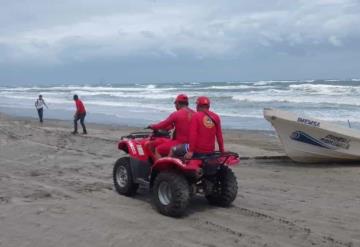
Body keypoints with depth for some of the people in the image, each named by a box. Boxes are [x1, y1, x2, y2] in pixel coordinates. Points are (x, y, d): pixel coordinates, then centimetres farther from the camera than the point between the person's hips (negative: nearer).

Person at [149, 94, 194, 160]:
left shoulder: (176, 114, -13)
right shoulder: (194, 114, 8)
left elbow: (164, 124, -4)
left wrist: (153, 126, 15)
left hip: (180, 143, -8)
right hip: (192, 143, 8)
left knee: (157, 149, 4)